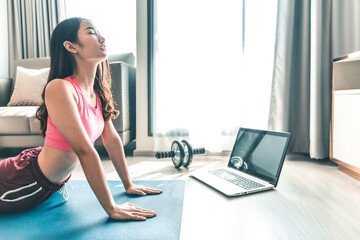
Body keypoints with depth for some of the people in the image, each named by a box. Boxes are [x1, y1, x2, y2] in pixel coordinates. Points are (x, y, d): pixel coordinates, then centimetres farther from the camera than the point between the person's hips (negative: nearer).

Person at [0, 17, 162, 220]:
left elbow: (112, 138, 0)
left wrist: (128, 184, 4)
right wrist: (112, 209, -29)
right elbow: (85, 151, -32)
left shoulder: (97, 91, -5)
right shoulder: (59, 88, -29)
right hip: (26, 183, -7)